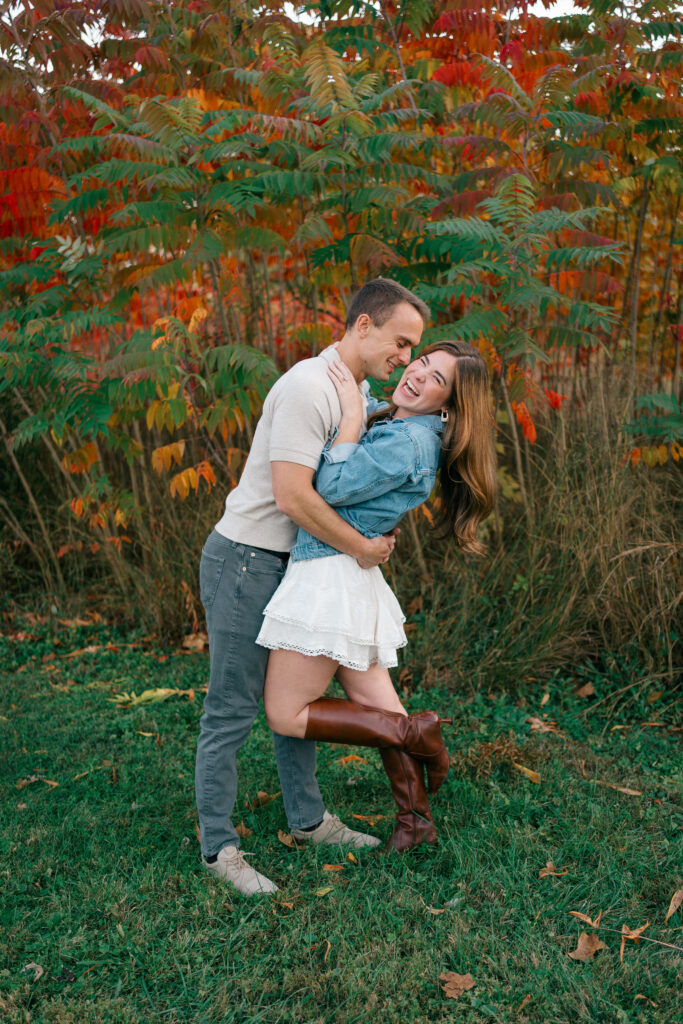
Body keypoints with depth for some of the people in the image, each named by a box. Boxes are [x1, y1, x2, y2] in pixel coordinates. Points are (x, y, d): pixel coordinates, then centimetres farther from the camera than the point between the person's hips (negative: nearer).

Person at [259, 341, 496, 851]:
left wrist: (351, 413, -14)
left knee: (286, 715, 2)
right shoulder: (396, 423, 12)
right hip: (352, 579, 10)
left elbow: (333, 488, -17)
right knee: (377, 706, 17)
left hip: (331, 575, -10)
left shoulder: (408, 442, -18)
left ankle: (416, 733, 4)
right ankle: (417, 818, 27)